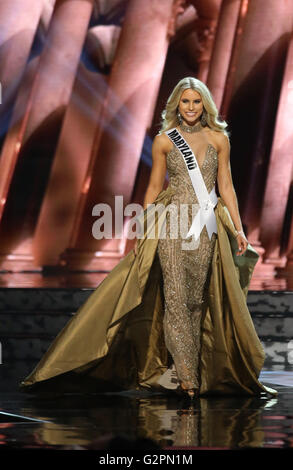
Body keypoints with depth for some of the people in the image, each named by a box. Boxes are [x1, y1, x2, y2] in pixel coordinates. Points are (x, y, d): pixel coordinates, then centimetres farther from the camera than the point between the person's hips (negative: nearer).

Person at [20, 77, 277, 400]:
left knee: (197, 299, 3)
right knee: (176, 298, -9)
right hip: (173, 224, -2)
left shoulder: (219, 138, 7)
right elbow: (154, 187, 8)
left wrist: (238, 229, 3)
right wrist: (144, 232, 7)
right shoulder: (164, 140, 4)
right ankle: (186, 375, -8)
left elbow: (226, 186, 8)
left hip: (207, 228, 2)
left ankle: (193, 370, 9)